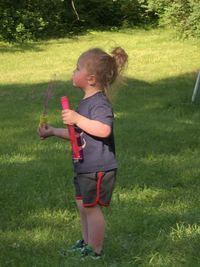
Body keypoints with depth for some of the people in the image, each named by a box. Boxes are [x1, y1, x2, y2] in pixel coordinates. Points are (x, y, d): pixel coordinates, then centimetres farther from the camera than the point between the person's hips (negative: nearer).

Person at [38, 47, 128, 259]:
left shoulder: (99, 103, -20)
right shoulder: (86, 102, 13)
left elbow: (104, 130, -37)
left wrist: (77, 119, -33)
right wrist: (53, 132, 23)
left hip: (98, 169, -10)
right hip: (84, 167, 10)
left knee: (91, 208, -2)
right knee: (83, 206, 18)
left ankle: (95, 251, 7)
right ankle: (86, 242, 32)